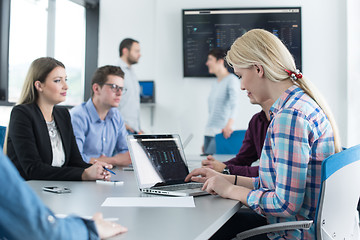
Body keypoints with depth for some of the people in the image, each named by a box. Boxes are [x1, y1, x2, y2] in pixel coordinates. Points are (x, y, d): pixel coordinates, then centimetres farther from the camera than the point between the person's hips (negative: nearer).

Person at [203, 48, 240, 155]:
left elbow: (234, 104, -21)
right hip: (208, 133, 8)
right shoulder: (215, 83, 19)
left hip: (221, 133, -8)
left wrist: (228, 126, -38)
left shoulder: (232, 80, -6)